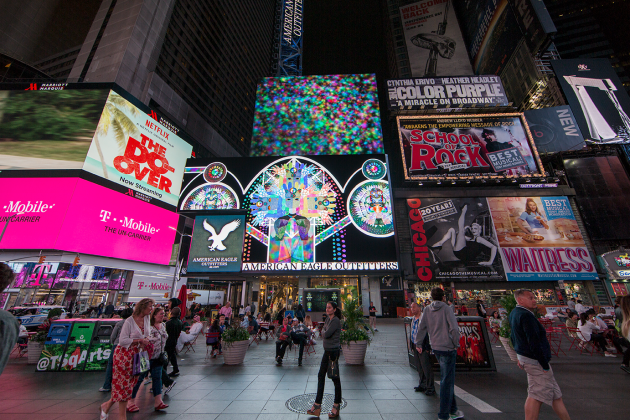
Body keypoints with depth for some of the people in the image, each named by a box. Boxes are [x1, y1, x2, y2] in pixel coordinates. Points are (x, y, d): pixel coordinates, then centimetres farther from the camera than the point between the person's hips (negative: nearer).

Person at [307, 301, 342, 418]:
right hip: (327, 350, 9)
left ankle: (336, 405, 20)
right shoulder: (328, 318, 8)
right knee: (321, 375, 14)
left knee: (335, 377, 4)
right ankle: (317, 404, 25)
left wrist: (324, 332, -4)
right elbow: (323, 331, 15)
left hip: (333, 351, -9)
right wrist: (324, 331, -5)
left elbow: (326, 334, -24)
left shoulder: (336, 321, -20)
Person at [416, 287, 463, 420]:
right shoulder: (446, 309, -12)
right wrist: (456, 344, -3)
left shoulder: (427, 310, 4)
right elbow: (454, 328, -18)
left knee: (447, 379, 21)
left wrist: (418, 343, 17)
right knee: (447, 381, 3)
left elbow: (422, 328, 8)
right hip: (448, 348, -6)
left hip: (436, 348, 6)